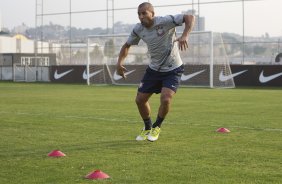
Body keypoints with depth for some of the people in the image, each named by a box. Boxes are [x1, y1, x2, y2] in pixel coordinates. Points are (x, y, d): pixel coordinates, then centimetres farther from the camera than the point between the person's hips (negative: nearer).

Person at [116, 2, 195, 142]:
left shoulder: (165, 21, -24)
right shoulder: (138, 29, -7)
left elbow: (190, 18, -29)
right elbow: (127, 45, 9)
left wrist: (185, 36, -46)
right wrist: (119, 62, -7)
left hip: (172, 70, -5)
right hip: (154, 69, 6)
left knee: (165, 99, -23)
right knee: (140, 100, 5)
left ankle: (156, 127, 6)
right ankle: (147, 128, 32)